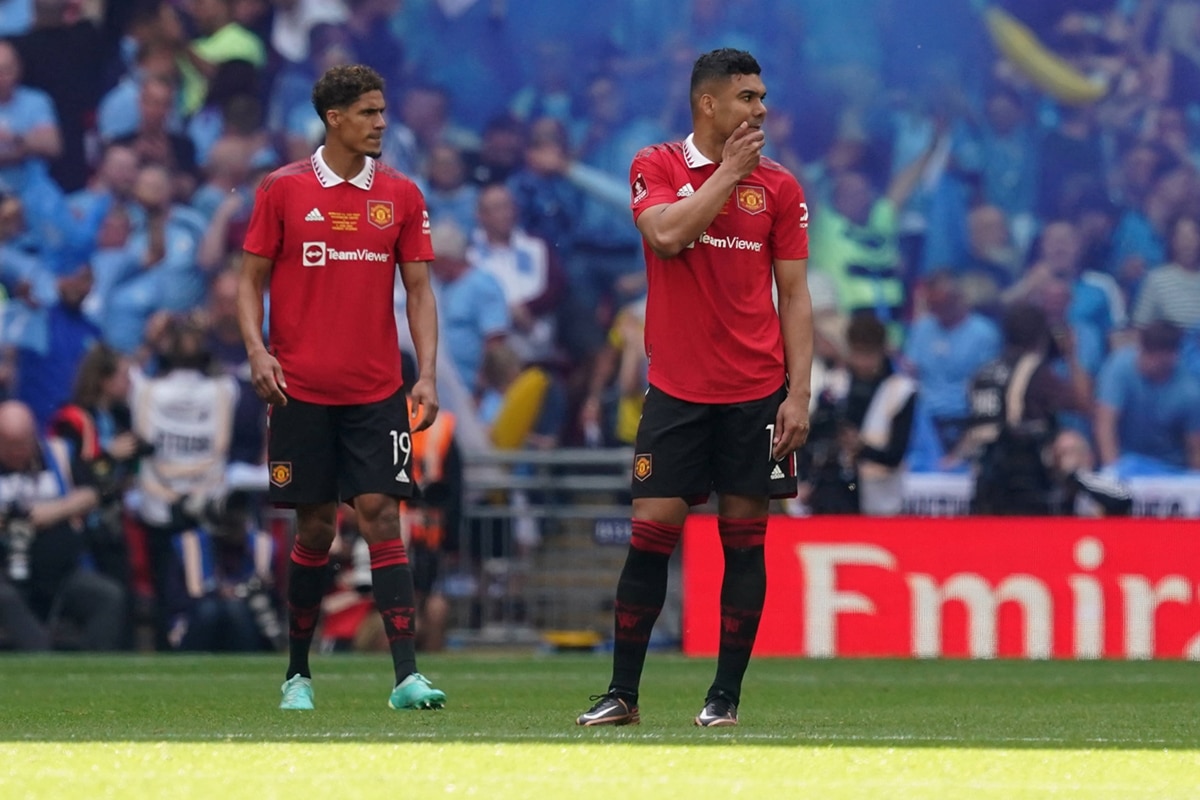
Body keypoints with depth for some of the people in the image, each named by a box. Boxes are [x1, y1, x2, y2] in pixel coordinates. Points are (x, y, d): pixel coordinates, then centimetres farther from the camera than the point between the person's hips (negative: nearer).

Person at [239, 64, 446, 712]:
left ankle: (406, 676, -13)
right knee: (314, 529, 2)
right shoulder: (282, 190, 1)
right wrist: (257, 351, -11)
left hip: (376, 392, 1)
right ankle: (297, 674, 17)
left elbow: (419, 290, 7)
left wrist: (427, 374, -4)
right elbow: (251, 280, 5)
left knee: (381, 515, -8)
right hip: (301, 390, -1)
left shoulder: (400, 195, 6)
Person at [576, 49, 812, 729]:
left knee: (744, 538, 1)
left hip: (756, 394, 1)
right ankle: (623, 693, 4)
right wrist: (730, 171, -11)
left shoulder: (780, 186, 5)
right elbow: (668, 235, -18)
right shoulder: (656, 168, 3)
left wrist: (799, 393, -3)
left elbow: (795, 297, 5)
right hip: (677, 391, -1)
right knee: (651, 533, -3)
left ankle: (727, 695, 7)